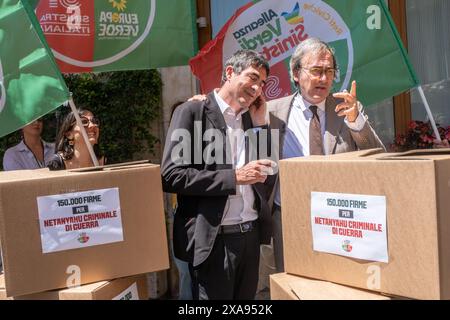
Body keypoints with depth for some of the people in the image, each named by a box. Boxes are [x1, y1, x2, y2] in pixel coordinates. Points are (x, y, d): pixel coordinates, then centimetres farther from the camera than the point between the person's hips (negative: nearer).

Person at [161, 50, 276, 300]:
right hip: (213, 239, -6)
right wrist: (234, 177, -18)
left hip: (251, 234, 6)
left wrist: (260, 122, 5)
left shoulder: (251, 119, 13)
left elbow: (266, 179, 9)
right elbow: (171, 176, -14)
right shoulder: (192, 112, -5)